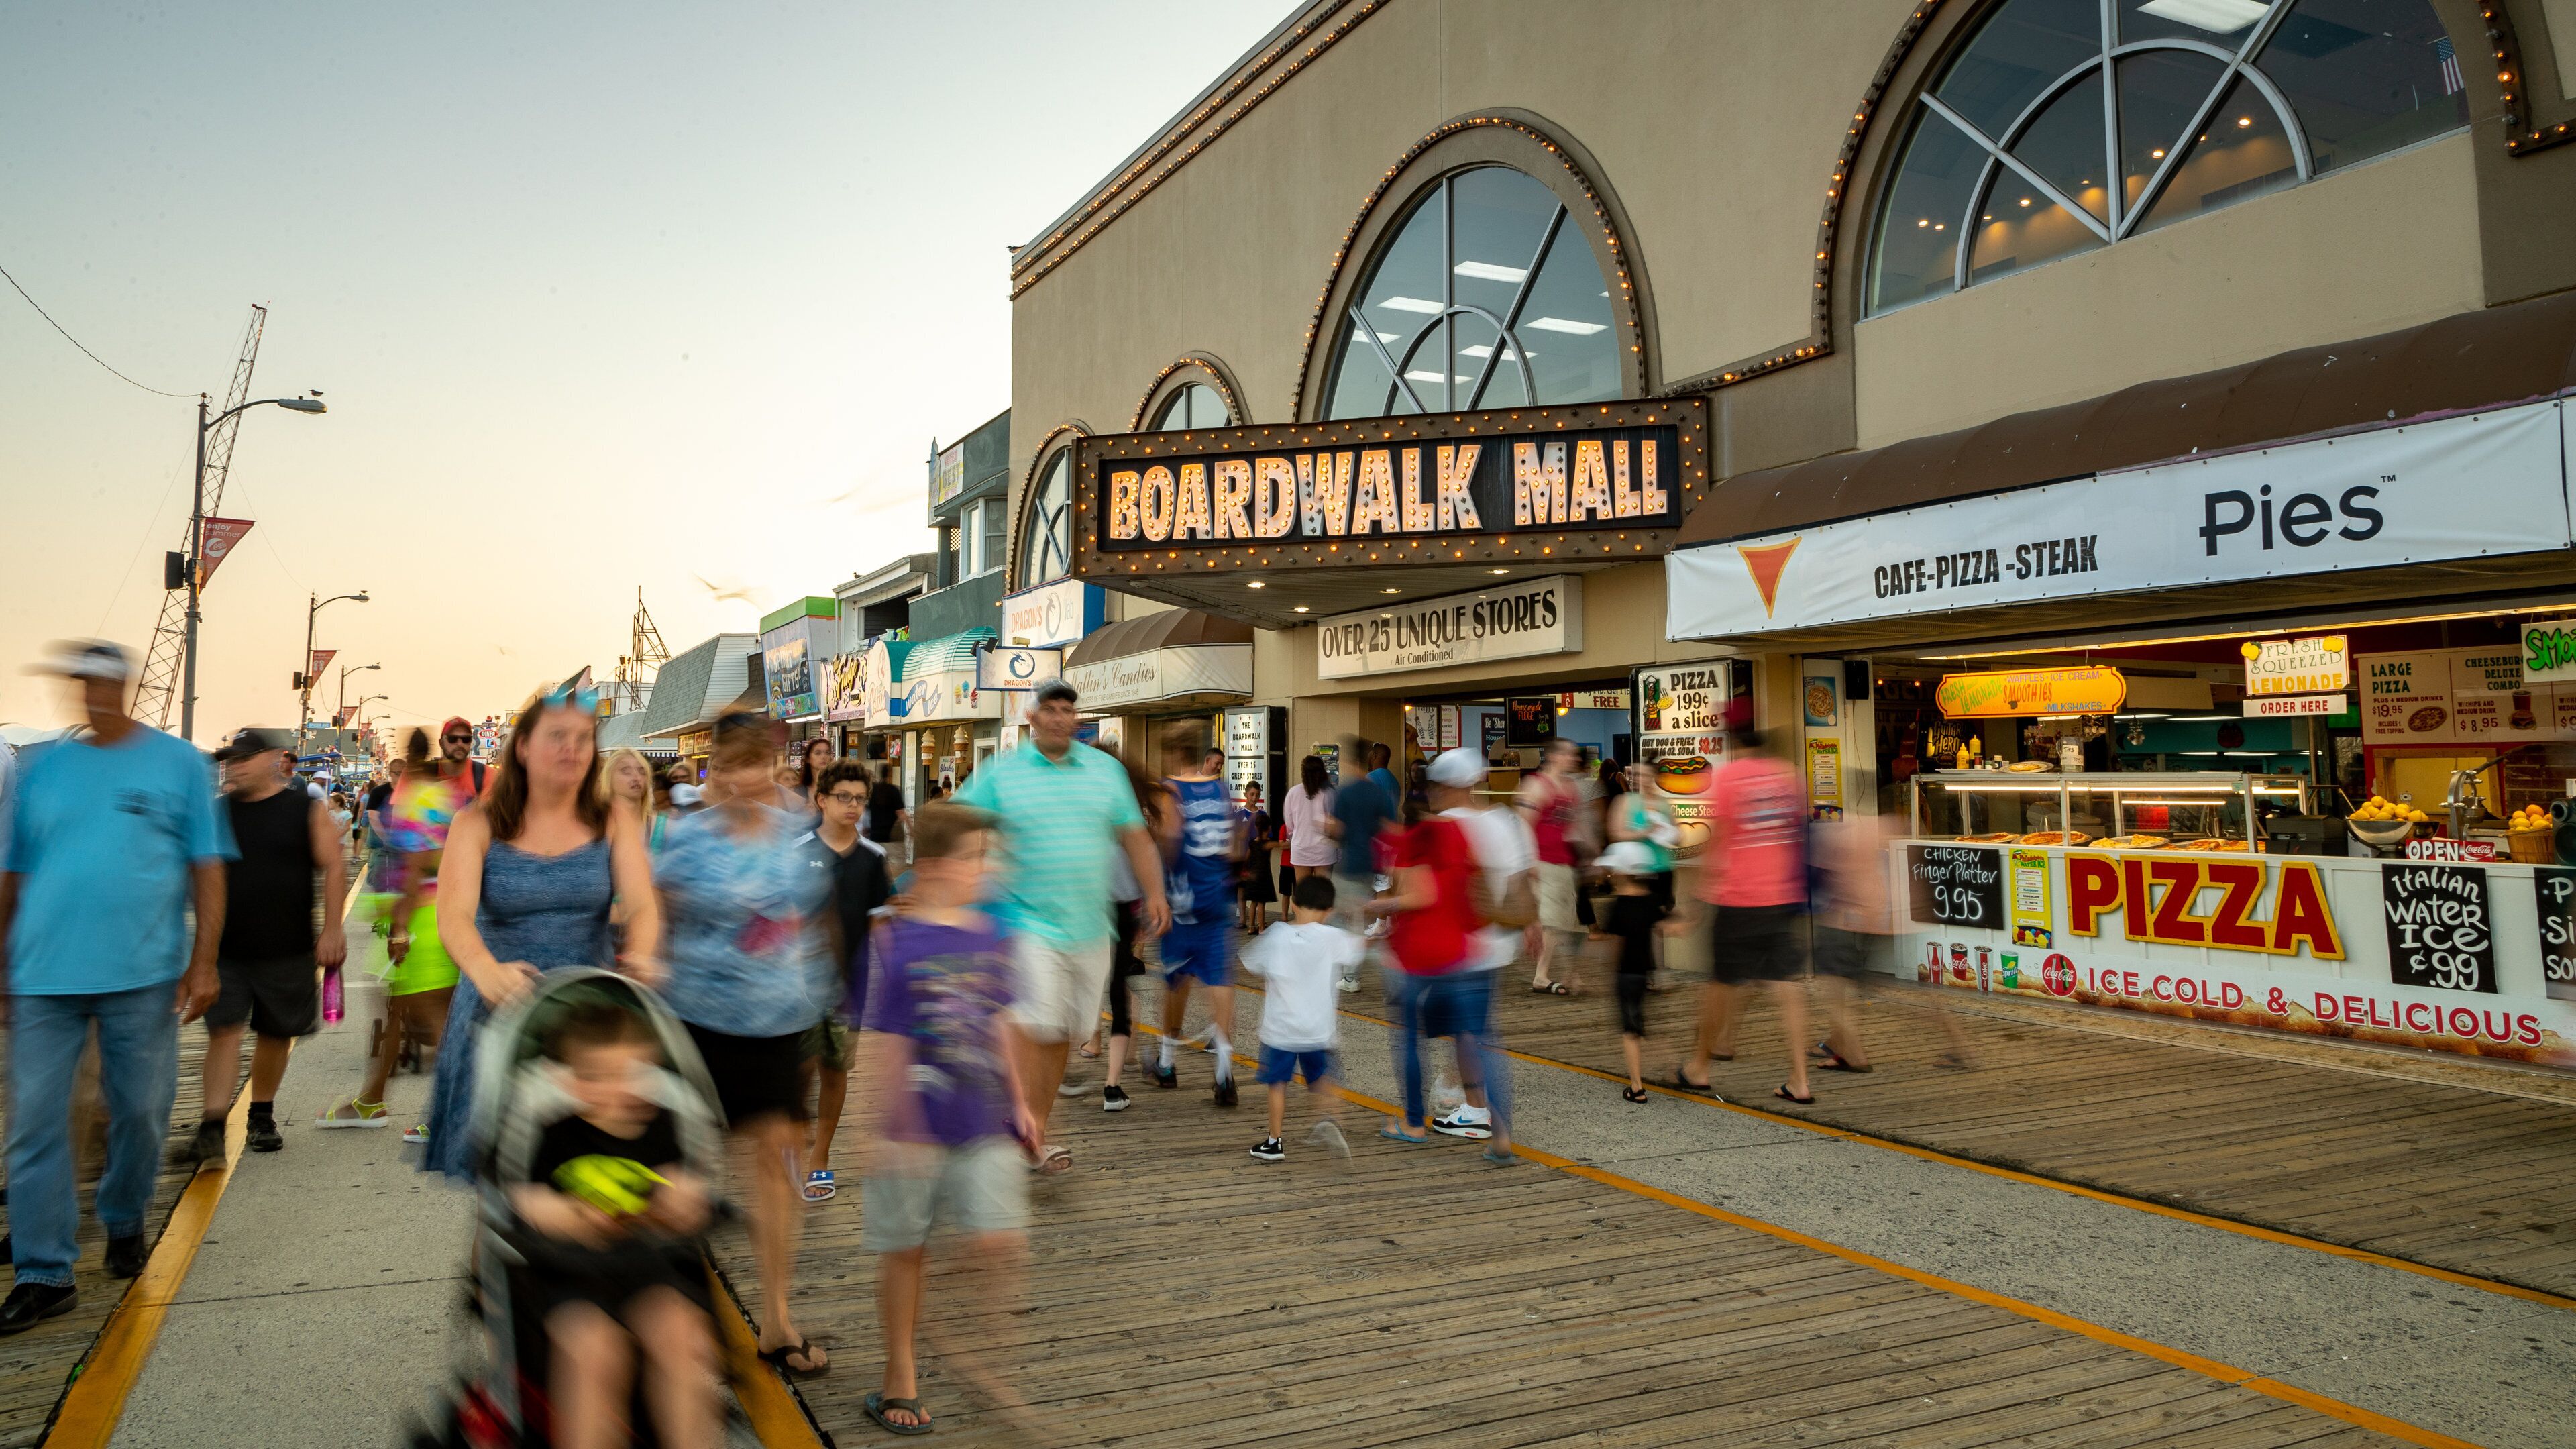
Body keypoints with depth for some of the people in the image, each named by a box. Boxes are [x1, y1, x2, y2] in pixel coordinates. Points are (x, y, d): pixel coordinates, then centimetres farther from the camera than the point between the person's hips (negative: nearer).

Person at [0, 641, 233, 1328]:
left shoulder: (178, 762, 2)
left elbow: (207, 868, 2)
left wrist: (203, 961, -4)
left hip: (142, 975, -1)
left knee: (140, 1114, 8)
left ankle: (124, 1225, 32)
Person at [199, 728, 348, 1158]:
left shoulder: (307, 811, 0)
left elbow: (334, 868, -3)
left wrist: (331, 929, -10)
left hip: (287, 949, -1)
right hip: (226, 949, 1)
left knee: (276, 1035, 10)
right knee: (223, 1031, -8)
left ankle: (262, 1118, 25)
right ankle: (212, 1126, -8)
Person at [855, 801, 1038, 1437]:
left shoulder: (993, 938, 2)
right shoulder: (898, 945, -14)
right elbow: (882, 1045, -13)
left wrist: (1018, 1102, 16)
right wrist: (890, 1127, -13)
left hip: (983, 1125, 4)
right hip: (917, 1128, -4)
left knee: (999, 1241, -5)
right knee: (904, 1249, 10)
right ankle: (900, 1377, 29)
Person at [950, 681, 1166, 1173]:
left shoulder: (1106, 770, 9)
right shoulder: (1000, 773, -1)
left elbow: (1135, 836, 11)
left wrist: (1154, 892, 0)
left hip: (1089, 927, 5)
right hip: (1029, 922, -4)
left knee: (1063, 1034, 11)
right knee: (1035, 1025, -17)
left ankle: (1035, 1132, 24)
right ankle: (1031, 1135, -7)